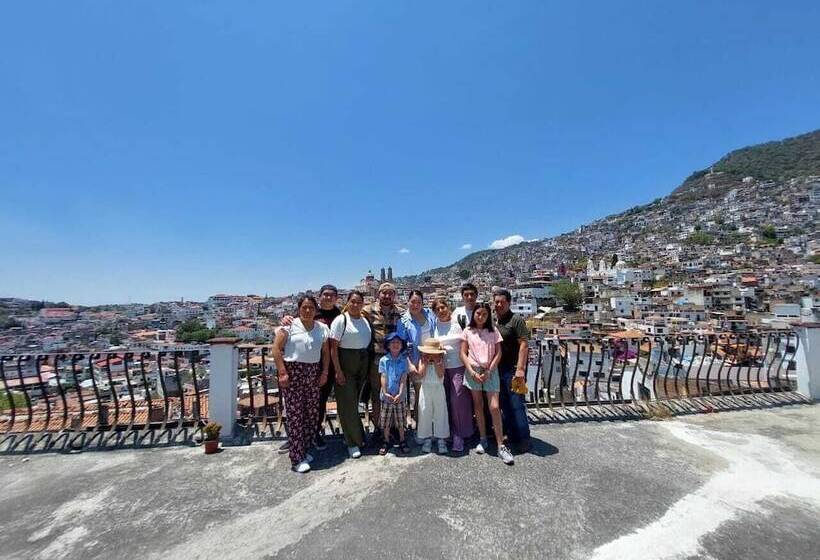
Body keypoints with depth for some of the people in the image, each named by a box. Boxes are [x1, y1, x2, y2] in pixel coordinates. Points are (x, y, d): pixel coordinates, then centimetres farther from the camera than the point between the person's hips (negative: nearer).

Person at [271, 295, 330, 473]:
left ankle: (303, 450, 29)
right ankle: (297, 458, 11)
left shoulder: (322, 328, 8)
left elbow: (326, 352, 13)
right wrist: (282, 373, -11)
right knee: (295, 414, -1)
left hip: (313, 373, 5)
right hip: (292, 372, -4)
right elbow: (276, 349, -7)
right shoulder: (290, 326, -4)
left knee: (312, 412, 9)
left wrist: (325, 372, 4)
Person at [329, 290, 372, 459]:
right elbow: (333, 347, -12)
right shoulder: (340, 320, -10)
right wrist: (338, 370, -16)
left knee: (355, 401, 13)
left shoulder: (365, 321, 9)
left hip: (362, 364, 5)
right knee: (347, 403, 1)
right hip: (345, 364, -5)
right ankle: (353, 442, 15)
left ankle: (356, 437, 30)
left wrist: (367, 367, 9)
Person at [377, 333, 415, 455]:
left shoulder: (404, 360, -2)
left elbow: (404, 378, -6)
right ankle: (386, 442, 28)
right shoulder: (383, 360, -3)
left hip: (400, 396, 0)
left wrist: (400, 393, -14)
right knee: (386, 422, 11)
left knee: (400, 421, 11)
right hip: (387, 396, 0)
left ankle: (402, 441, 28)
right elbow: (383, 377, -4)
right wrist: (385, 392, -12)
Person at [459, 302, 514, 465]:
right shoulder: (467, 332, 4)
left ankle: (501, 446, 3)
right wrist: (472, 372, -9)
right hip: (473, 371, 1)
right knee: (478, 405, 9)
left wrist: (489, 371, -8)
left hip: (490, 371, -1)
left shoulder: (493, 331, 5)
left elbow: (498, 353, 2)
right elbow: (463, 354, 1)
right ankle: (483, 439, 24)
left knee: (494, 407, -6)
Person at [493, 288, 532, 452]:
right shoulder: (493, 321, 10)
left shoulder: (516, 319, -10)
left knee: (517, 405, 0)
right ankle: (511, 436, 30)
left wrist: (521, 369, -21)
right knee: (504, 405, 15)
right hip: (499, 369, 7)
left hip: (513, 369, -7)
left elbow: (524, 345, -15)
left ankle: (523, 440, 16)